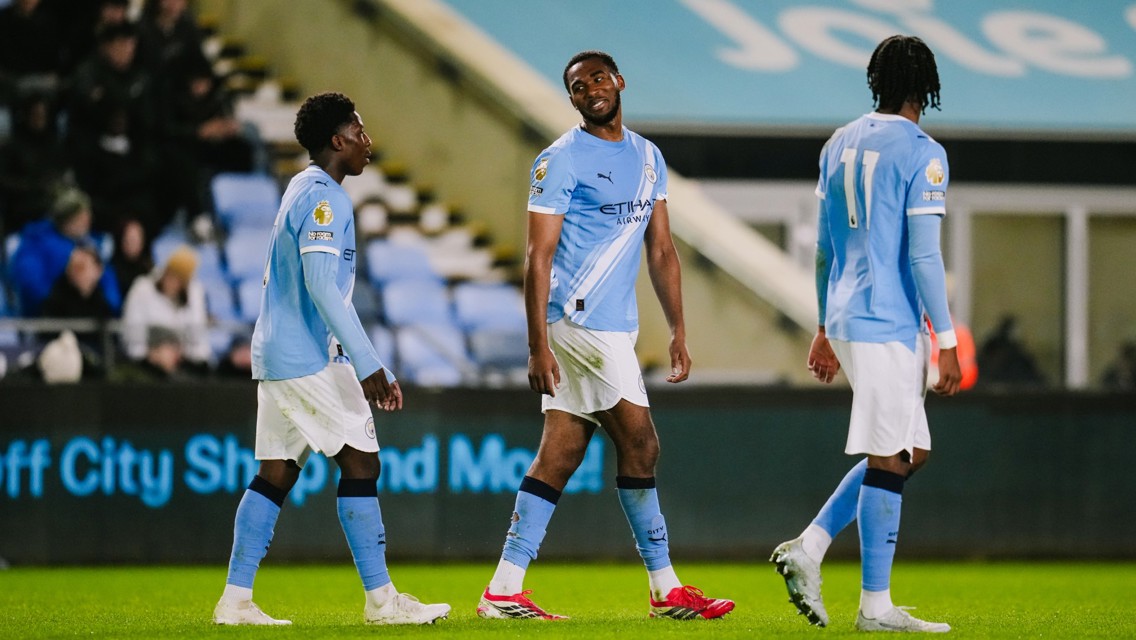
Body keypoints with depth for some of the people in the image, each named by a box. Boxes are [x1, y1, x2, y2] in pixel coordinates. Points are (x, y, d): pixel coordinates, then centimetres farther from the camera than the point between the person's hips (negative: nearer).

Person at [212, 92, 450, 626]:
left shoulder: (304, 191, 19)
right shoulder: (324, 197, -12)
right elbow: (322, 287, -21)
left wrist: (375, 370, 24)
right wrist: (367, 364, -20)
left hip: (276, 355, 10)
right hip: (309, 358, -10)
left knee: (275, 475, 8)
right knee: (361, 464, -6)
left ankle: (236, 600, 4)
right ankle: (381, 599, -7)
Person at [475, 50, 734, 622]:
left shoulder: (648, 157, 15)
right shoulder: (561, 160, -8)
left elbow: (661, 250, 18)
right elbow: (538, 257, -11)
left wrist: (678, 331, 13)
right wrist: (538, 346, -16)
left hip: (616, 327, 7)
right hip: (580, 322, -7)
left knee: (559, 457, 6)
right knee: (640, 446, -6)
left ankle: (504, 590, 8)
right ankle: (666, 590, 2)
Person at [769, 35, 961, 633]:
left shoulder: (839, 145, 13)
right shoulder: (922, 153, -11)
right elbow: (922, 255, -15)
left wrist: (824, 329, 24)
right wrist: (946, 342, -13)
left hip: (846, 318, 8)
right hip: (889, 325, -8)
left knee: (909, 450, 17)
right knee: (889, 460, -4)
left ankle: (808, 548, 9)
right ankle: (875, 606, -2)